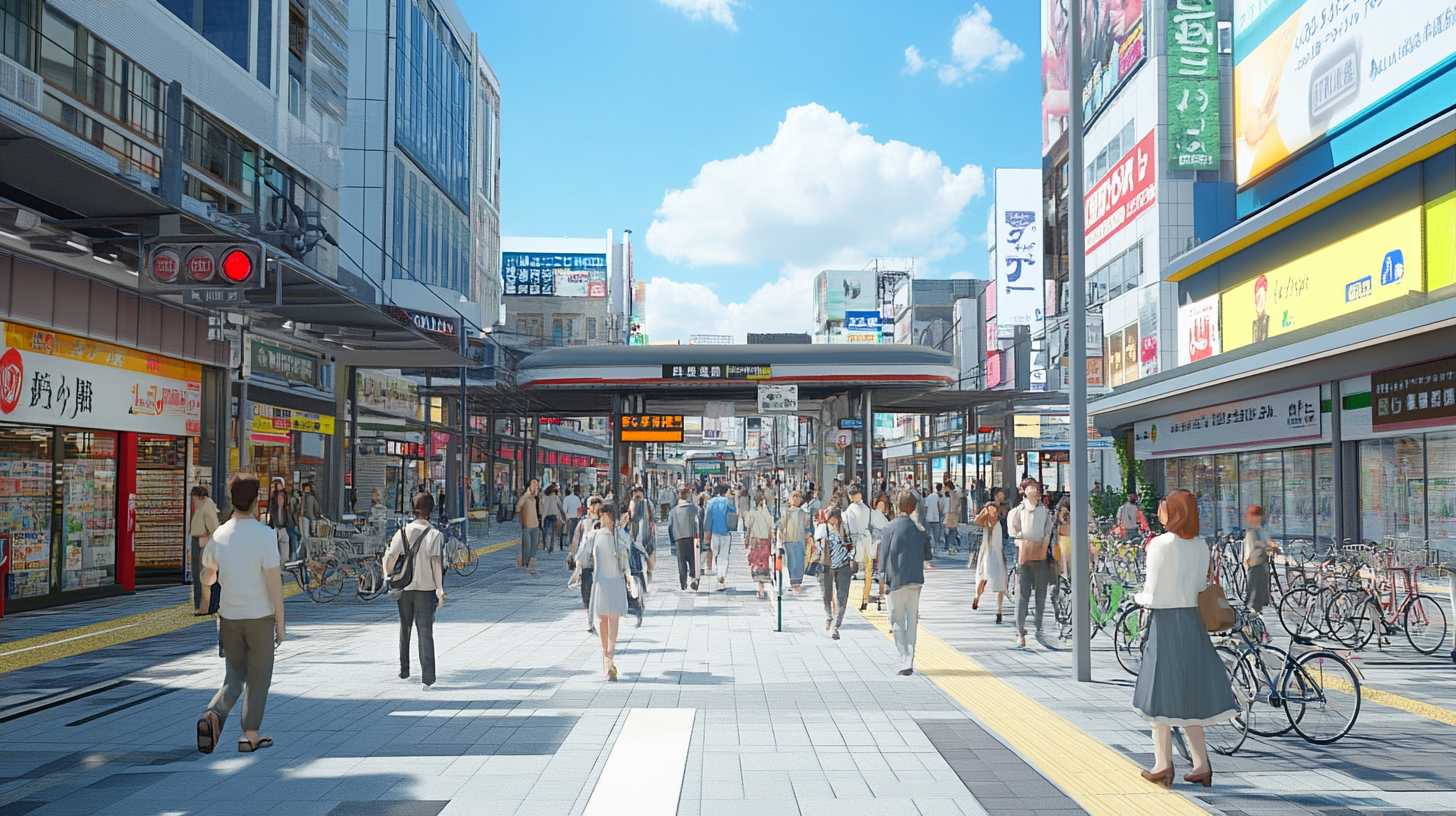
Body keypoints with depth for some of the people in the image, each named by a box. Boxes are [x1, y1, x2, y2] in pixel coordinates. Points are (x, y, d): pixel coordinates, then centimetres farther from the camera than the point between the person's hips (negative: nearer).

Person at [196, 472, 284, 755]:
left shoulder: (219, 534, 0)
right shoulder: (265, 534, -14)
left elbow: (206, 576, 13)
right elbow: (274, 581, -14)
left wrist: (206, 605, 34)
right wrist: (280, 622, -6)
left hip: (228, 616, 4)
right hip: (259, 615, -4)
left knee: (235, 674, 16)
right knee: (258, 676, 9)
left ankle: (212, 714, -8)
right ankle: (250, 735, 11)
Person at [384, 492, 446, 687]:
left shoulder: (403, 531, -1)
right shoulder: (434, 534, -10)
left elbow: (389, 557, -6)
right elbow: (436, 563, -15)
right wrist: (440, 589, -11)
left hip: (404, 588, 3)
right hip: (425, 588, -3)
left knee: (405, 630, 19)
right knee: (425, 633, 0)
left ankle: (404, 672, 28)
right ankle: (427, 678, -6)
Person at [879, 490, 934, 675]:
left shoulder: (890, 528, -7)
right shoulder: (919, 528, 2)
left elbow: (884, 555, -7)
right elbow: (927, 555, 9)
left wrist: (882, 580, -1)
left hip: (895, 580, -3)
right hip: (915, 580, 3)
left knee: (898, 622, 3)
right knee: (912, 621, 11)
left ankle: (905, 661, -11)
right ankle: (910, 661, 10)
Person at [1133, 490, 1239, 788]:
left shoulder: (1160, 544, -13)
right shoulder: (1201, 546, 5)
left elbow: (1153, 595, -14)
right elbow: (1202, 586, 8)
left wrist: (1140, 597, 5)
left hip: (1165, 621, -6)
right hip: (1192, 620, 6)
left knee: (1161, 691, 4)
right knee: (1190, 692, 13)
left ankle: (1163, 765, 6)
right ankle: (1201, 766, 14)